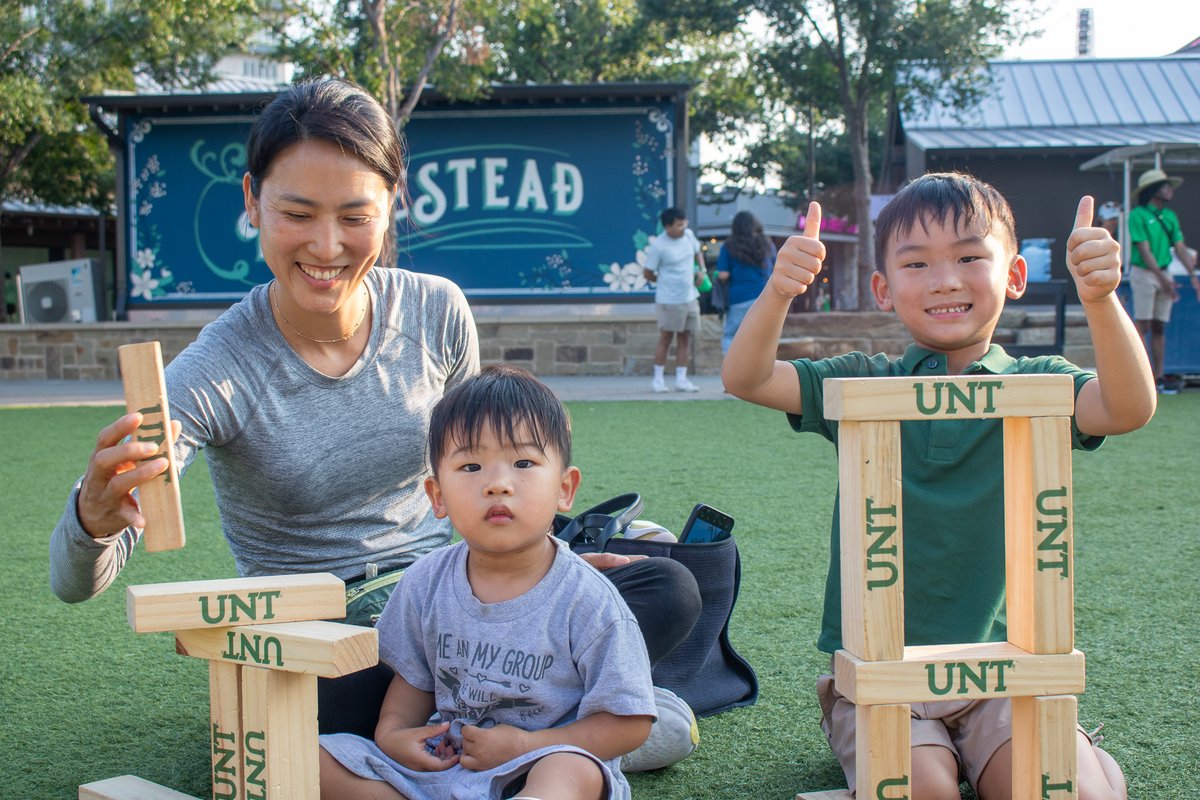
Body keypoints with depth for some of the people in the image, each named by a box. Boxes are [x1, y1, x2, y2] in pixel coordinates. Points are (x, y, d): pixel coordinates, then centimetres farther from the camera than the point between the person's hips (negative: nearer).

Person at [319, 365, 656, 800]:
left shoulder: (587, 601, -13)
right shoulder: (426, 583, 0)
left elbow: (629, 723, -11)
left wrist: (527, 745, -19)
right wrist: (392, 732, -5)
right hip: (440, 764, 5)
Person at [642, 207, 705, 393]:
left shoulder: (688, 235, 1)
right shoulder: (658, 246, -17)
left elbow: (697, 251, 22)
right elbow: (647, 273, -8)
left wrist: (702, 270, 6)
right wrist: (665, 282, 0)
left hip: (690, 298, 6)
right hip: (669, 300, -6)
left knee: (685, 338, 8)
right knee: (666, 338, 1)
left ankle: (681, 379, 14)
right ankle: (658, 379, 11)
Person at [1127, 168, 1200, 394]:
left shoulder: (1170, 216, 12)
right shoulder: (1138, 215, -9)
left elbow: (1180, 248, 8)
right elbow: (1145, 250, -15)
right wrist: (1162, 278, -23)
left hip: (1164, 274, 7)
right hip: (1144, 274, -6)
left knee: (1160, 327, 7)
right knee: (1143, 325, -8)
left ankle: (1159, 376, 9)